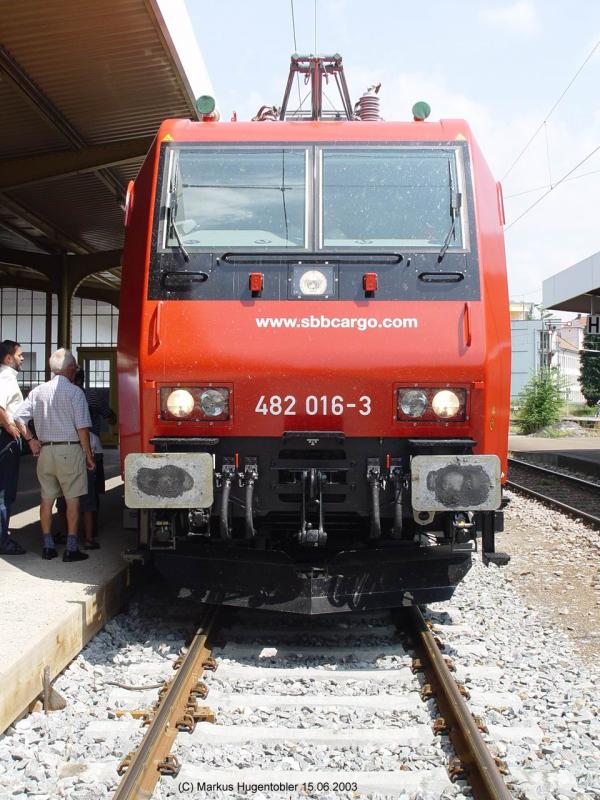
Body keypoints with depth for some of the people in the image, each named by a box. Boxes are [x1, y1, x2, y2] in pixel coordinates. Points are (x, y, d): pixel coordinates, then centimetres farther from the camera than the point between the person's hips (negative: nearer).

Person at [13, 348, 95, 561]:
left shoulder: (38, 391, 6)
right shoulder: (75, 392, -7)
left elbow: (17, 417, 3)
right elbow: (82, 427, -11)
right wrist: (88, 454, -3)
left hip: (45, 450, 5)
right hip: (70, 450, -5)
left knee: (47, 498, 11)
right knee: (72, 499, 1)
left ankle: (48, 546, 16)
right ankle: (71, 548, 1)